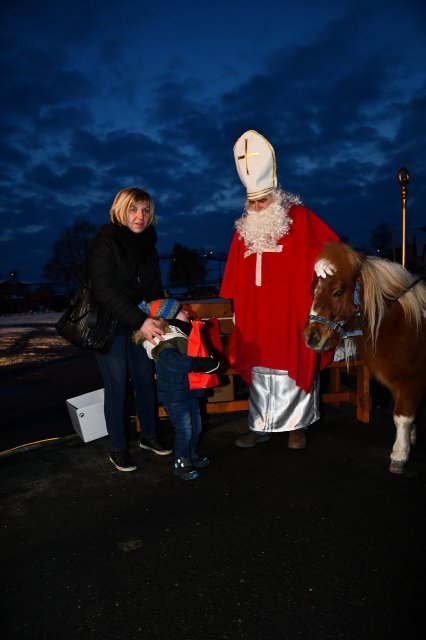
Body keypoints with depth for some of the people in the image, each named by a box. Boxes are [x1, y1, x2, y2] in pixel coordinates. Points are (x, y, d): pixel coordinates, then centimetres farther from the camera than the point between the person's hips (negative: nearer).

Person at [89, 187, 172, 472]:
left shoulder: (148, 245, 6)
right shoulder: (106, 242, -14)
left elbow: (155, 289, 9)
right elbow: (103, 289, -24)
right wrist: (140, 320, -30)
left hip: (140, 325, 6)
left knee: (146, 381, 10)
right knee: (117, 386, 0)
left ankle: (149, 436, 28)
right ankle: (118, 448, 16)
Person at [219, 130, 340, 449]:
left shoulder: (301, 219, -4)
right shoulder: (245, 228, 11)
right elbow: (234, 275, 12)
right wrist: (233, 301, 11)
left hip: (292, 315, -4)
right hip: (255, 319, 4)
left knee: (295, 369, 5)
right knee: (259, 371, 10)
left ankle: (297, 426, 22)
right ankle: (260, 426, 23)